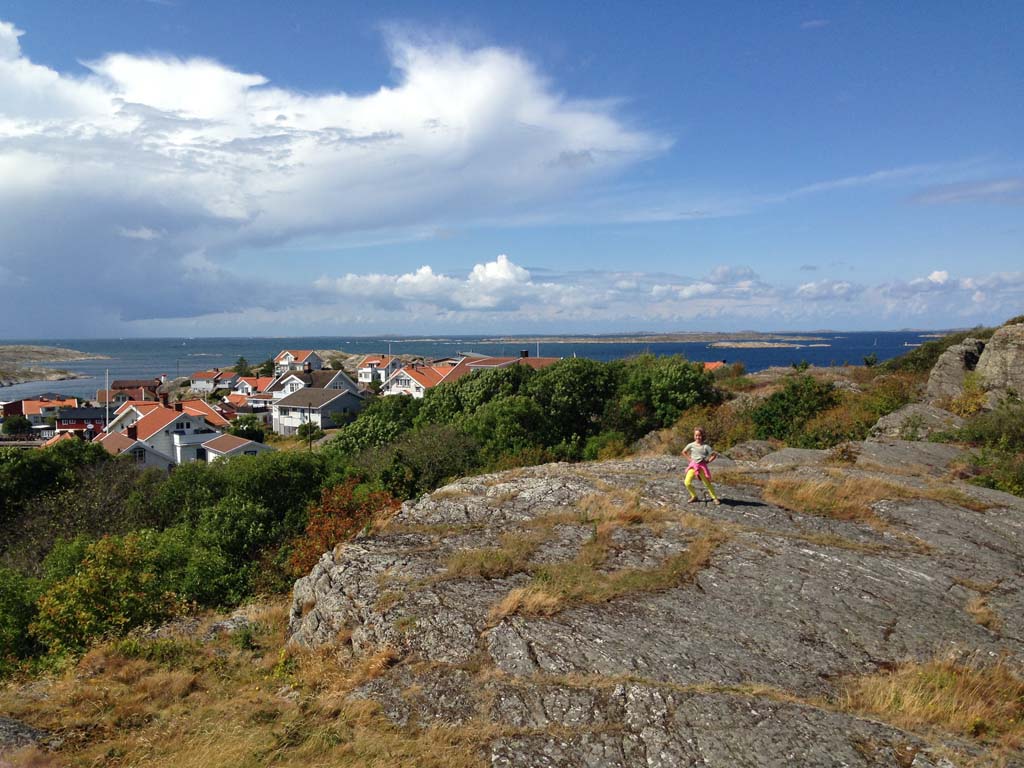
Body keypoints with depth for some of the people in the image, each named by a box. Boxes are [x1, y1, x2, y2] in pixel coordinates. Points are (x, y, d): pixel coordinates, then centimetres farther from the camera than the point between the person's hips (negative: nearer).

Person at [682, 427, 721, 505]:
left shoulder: (705, 446, -6)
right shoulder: (691, 445, 1)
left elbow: (714, 455, -4)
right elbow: (684, 452, 17)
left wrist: (708, 461, -5)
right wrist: (690, 459, 9)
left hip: (702, 466, -2)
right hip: (693, 465, 2)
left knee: (707, 483, 4)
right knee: (687, 482, -11)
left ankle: (714, 498, 20)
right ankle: (694, 496, 8)